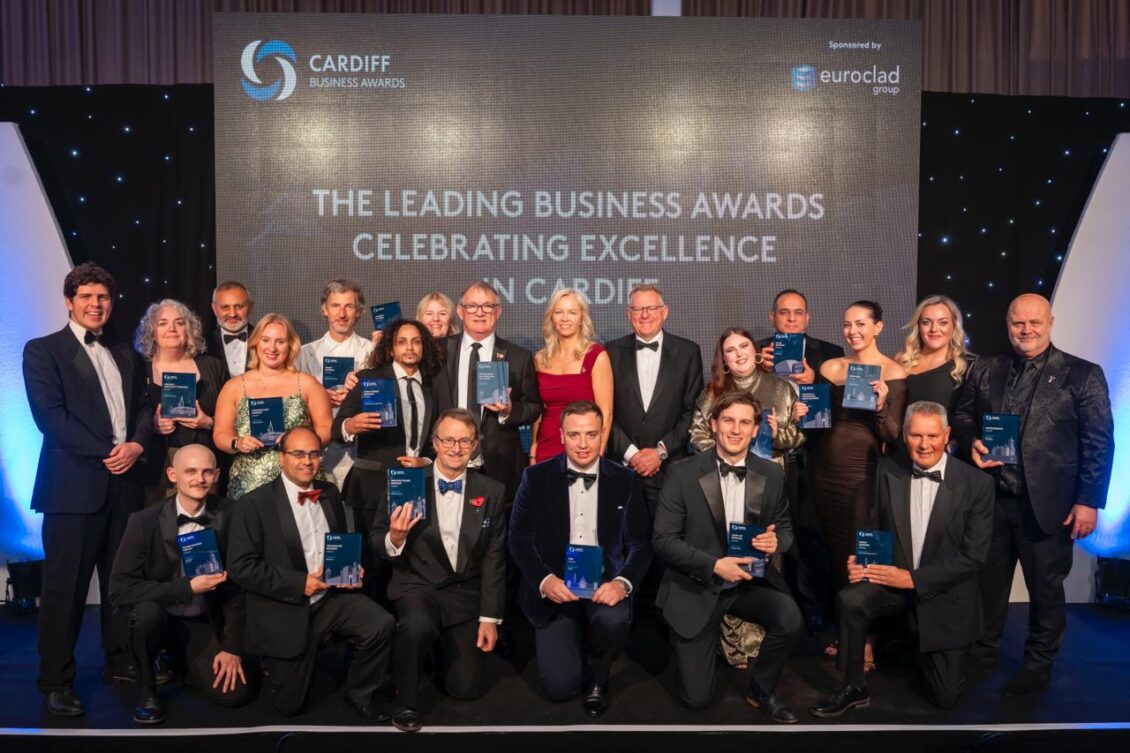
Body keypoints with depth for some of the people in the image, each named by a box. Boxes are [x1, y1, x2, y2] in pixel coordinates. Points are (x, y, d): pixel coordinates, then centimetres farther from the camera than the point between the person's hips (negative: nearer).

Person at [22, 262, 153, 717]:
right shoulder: (43, 351, 1)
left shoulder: (126, 355, 18)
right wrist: (106, 453, -14)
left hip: (125, 483, 5)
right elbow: (49, 414, -9)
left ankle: (120, 663, 24)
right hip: (74, 485, -5)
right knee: (65, 587, 0)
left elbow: (144, 407, 14)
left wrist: (136, 445, -7)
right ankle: (55, 680, 12)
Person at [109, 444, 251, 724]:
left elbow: (236, 583, -3)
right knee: (148, 610, -35)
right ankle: (146, 689, -5)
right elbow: (120, 589, -21)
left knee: (235, 692, -14)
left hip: (201, 623, 2)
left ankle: (179, 663, 19)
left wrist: (232, 647, -6)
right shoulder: (145, 521, -17)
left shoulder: (227, 516, -10)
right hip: (148, 618, -2)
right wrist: (187, 587, -27)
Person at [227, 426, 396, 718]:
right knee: (289, 706, 6)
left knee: (382, 625, -23)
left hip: (332, 597, 4)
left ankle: (361, 694, 4)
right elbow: (241, 567, -16)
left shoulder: (330, 494, 6)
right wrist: (300, 583, -20)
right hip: (285, 611, -3)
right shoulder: (254, 505, -11)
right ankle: (274, 663, 40)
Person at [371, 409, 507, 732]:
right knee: (417, 626, -36)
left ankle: (445, 645, 36)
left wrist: (490, 618, -2)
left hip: (465, 595, 2)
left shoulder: (492, 492, -1)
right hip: (417, 586, -2)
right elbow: (376, 538, -3)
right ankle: (406, 699, -7)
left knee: (466, 688, 2)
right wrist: (394, 539, -27)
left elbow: (494, 559, 1)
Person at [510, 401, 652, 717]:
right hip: (554, 588, 0)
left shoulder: (624, 481, 3)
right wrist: (544, 580, -18)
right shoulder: (537, 477, 0)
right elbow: (519, 538, -2)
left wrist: (623, 582, -19)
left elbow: (640, 543, 1)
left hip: (605, 584, 1)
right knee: (559, 687, -13)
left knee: (614, 620, -34)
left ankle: (598, 678, 1)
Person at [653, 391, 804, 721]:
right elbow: (663, 540, -12)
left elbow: (785, 528, 9)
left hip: (751, 581, 3)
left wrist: (776, 540, -15)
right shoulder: (683, 473, -12)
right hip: (696, 586, -2)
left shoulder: (772, 474, -2)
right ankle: (689, 647, 34)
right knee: (697, 697, -2)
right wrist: (714, 565, -23)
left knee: (791, 619, -29)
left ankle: (761, 689, 1)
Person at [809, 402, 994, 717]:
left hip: (945, 593, -1)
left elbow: (974, 555, -15)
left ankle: (923, 648, 36)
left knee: (946, 697, 3)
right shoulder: (888, 471, -4)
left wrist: (914, 578, -22)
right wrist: (859, 559, -18)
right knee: (849, 600, -31)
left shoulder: (977, 483, -13)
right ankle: (854, 687, -10)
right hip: (893, 578, 1)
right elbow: (876, 527, 4)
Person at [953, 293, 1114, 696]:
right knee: (988, 581, 16)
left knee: (1045, 587, 11)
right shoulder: (984, 369, 7)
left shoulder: (1083, 374, -3)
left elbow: (1099, 443, -5)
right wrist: (972, 443, -9)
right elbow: (962, 416, 14)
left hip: (1047, 505, -3)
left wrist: (1088, 500, -9)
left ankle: (1038, 666, 29)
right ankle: (982, 652, 34)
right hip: (989, 499, 3)